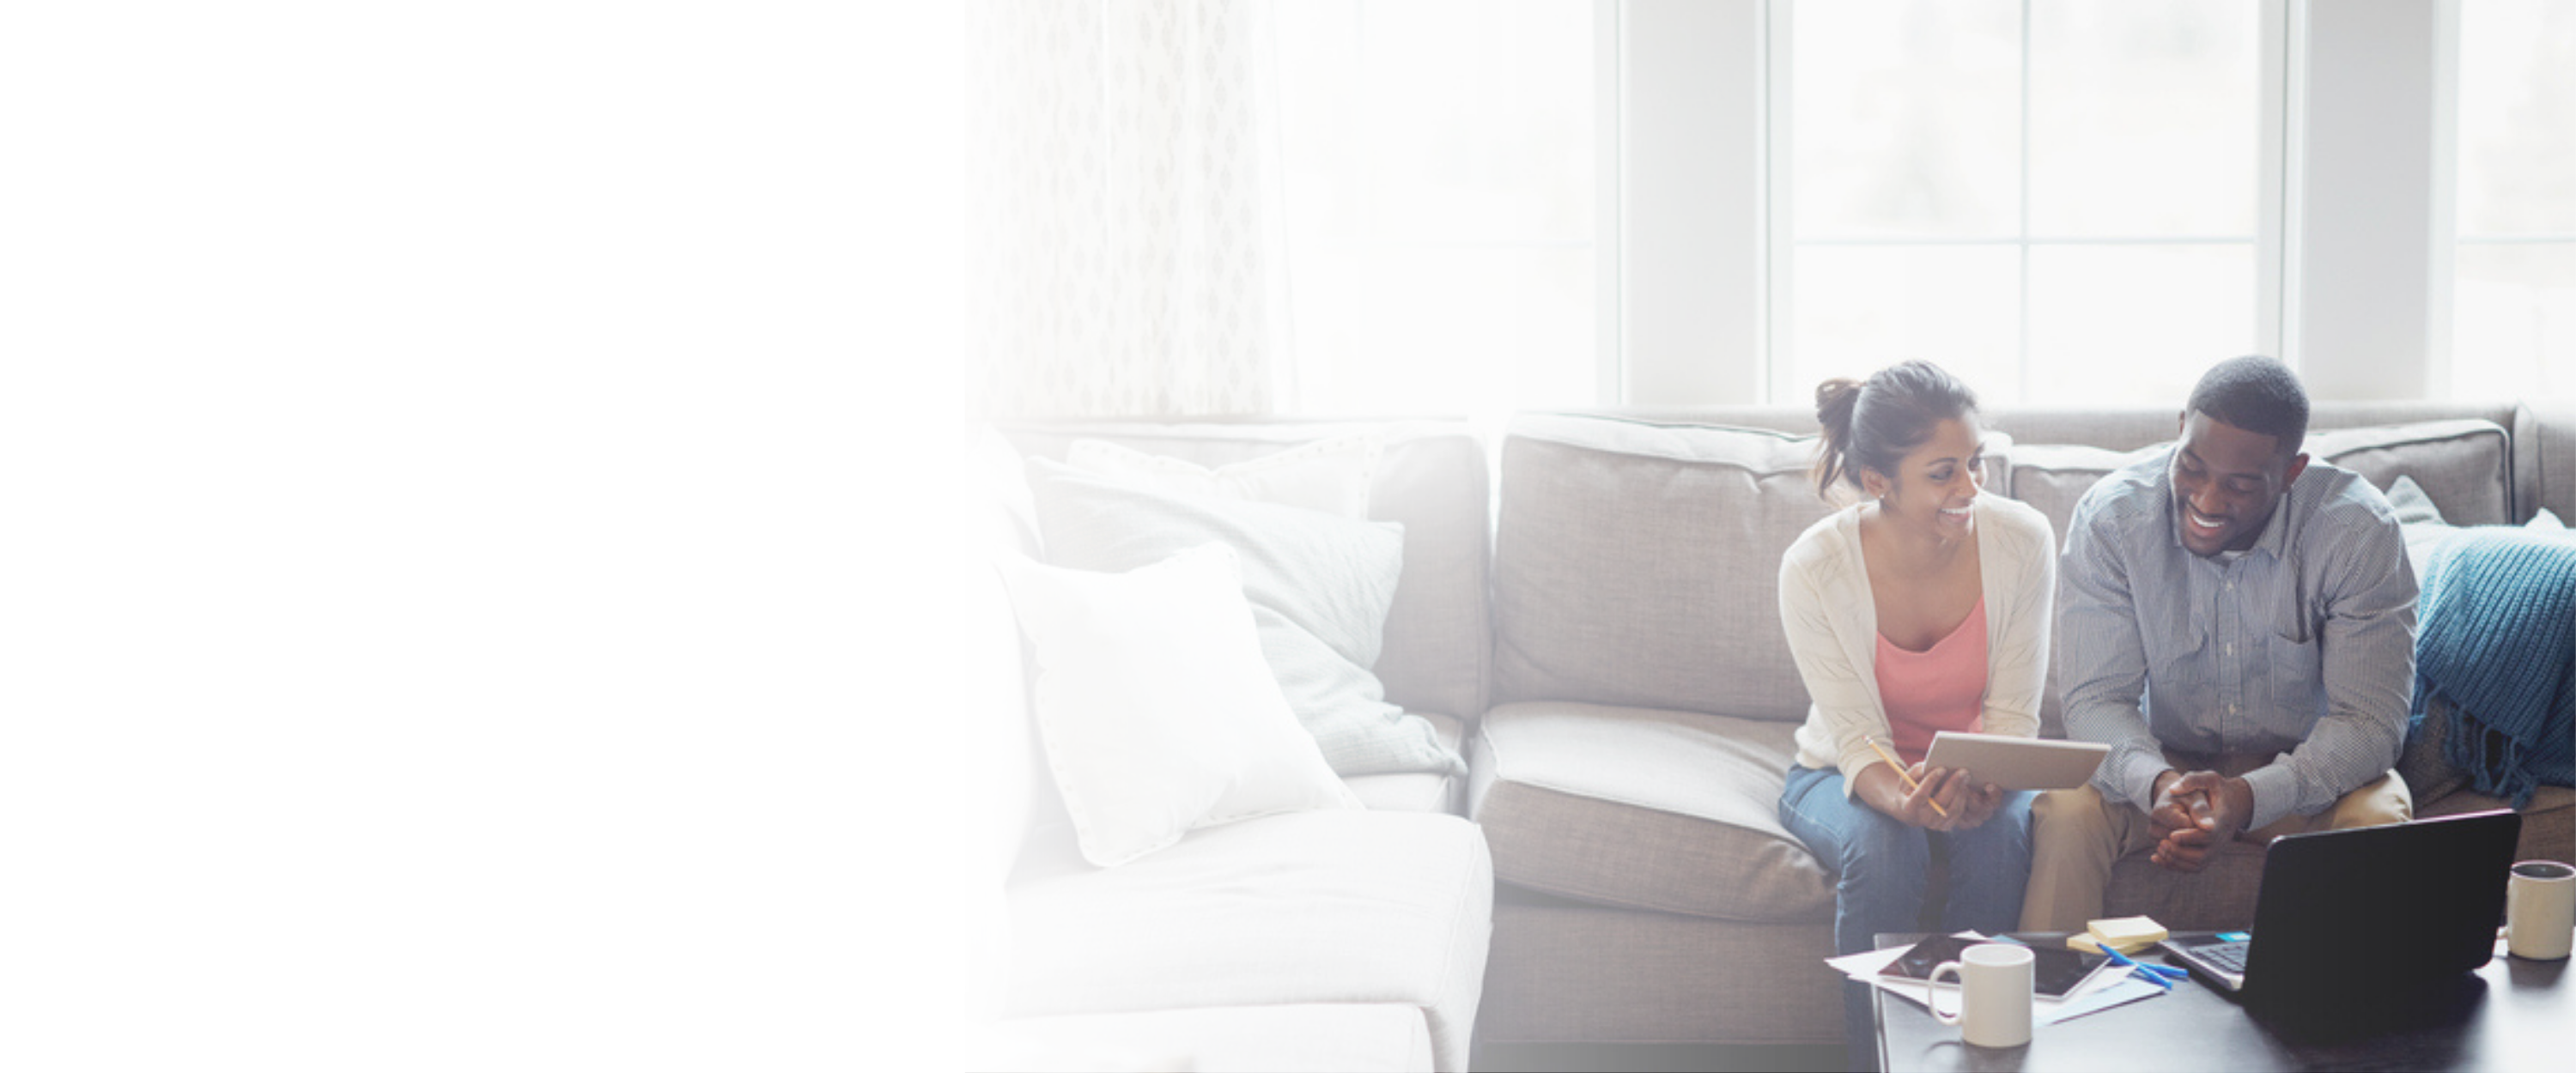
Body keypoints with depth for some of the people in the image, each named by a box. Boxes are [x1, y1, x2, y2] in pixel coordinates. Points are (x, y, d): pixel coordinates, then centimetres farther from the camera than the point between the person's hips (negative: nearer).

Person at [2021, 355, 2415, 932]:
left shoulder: (2360, 531, -18)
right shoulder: (2109, 517, -16)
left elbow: (2370, 719, -20)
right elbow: (2096, 699, -16)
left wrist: (2250, 797, -38)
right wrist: (2156, 784, -39)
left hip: (2302, 773, 0)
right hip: (2159, 761, 0)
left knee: (2378, 818, -31)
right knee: (2066, 811, -29)